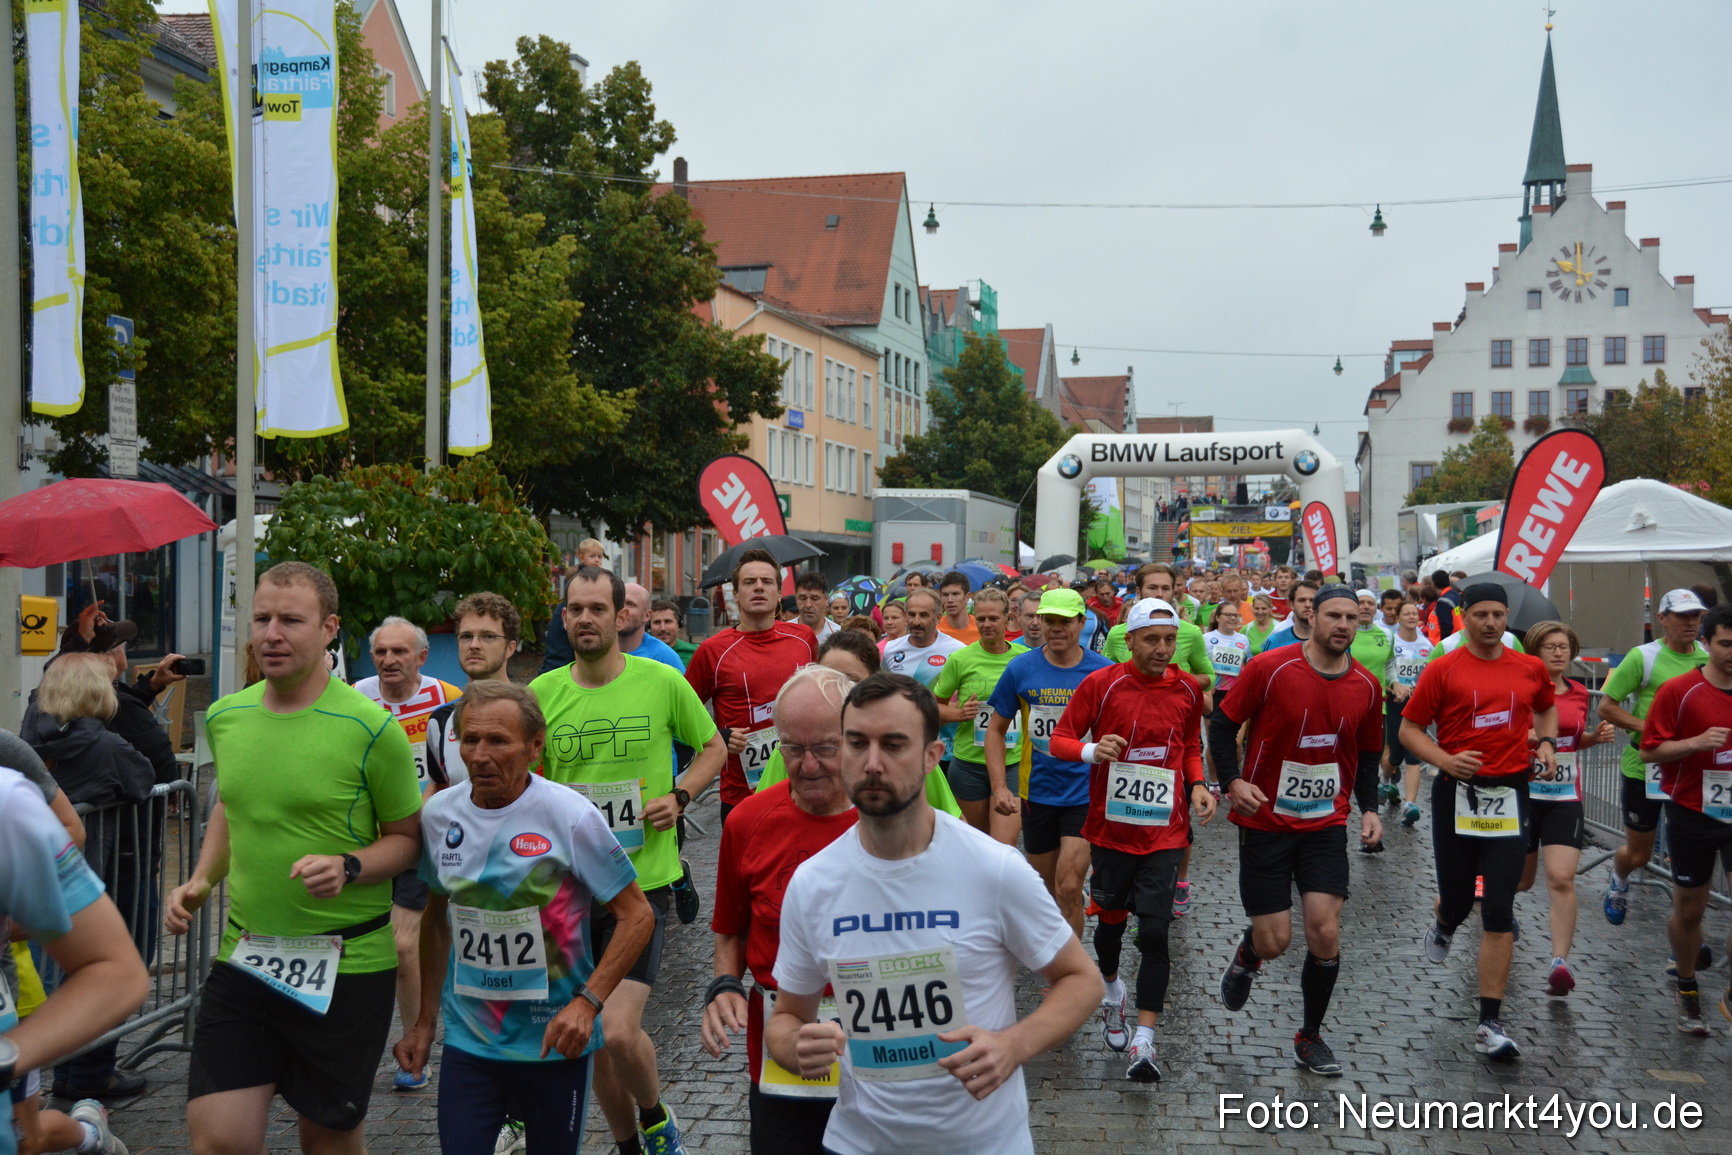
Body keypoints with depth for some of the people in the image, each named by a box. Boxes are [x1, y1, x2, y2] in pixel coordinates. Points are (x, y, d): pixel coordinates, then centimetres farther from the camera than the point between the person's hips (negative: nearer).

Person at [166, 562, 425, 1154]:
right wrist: (199, 881, 7)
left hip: (346, 967, -4)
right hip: (242, 958, 4)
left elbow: (409, 838, -4)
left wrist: (347, 868, -22)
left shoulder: (371, 729, -12)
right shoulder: (224, 717, 4)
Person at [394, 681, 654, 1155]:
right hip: (468, 1041, 3)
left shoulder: (570, 816, -14)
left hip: (555, 1043, -3)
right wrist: (424, 1020, 12)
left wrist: (587, 1003, -20)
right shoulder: (438, 814, -1)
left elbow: (637, 916, -10)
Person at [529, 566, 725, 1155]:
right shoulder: (542, 692, 1)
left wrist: (679, 797, -6)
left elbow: (713, 747, 10)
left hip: (643, 881, -3)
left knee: (618, 1032, -16)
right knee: (595, 1039, 12)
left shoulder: (662, 680, -5)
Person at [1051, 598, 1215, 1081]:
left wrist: (1197, 785, 0)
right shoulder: (1101, 684, -7)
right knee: (1112, 918, 15)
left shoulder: (1187, 689, 3)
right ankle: (1112, 993, 47)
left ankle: (1144, 1043, -5)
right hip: (1111, 825, -1)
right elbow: (1060, 739, -4)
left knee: (1154, 932, -8)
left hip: (1165, 829, 1)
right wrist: (1092, 750, -24)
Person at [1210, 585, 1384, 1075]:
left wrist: (1369, 808, 1)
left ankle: (1310, 1038, 14)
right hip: (1266, 821, -3)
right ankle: (1246, 957, 37)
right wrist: (1232, 782, -19)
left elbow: (1368, 753, 14)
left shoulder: (1367, 685, 1)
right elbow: (1222, 724, -5)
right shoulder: (1269, 667, -12)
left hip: (1327, 824, 3)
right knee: (1274, 942, -3)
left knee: (1326, 932, -7)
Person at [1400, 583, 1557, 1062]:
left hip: (1510, 794, 1)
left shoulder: (1531, 668, 5)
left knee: (1499, 914, -4)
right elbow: (1409, 728, -1)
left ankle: (1490, 1023, -1)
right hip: (1458, 792, -1)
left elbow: (1546, 709, 26)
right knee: (1457, 900, 10)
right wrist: (1446, 760, -17)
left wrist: (1547, 743, 7)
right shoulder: (1442, 670, -4)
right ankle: (1444, 925, 50)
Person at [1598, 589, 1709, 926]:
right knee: (1638, 854, 11)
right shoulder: (1643, 657, -10)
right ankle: (1618, 884, 44)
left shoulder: (1709, 658, 3)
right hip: (1645, 767, -3)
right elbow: (1606, 707, -9)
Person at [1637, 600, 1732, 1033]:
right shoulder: (1679, 691, -9)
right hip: (1692, 814, -2)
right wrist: (1696, 742, -23)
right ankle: (1687, 990, 32)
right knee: (1688, 909, 11)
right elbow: (1651, 750, -9)